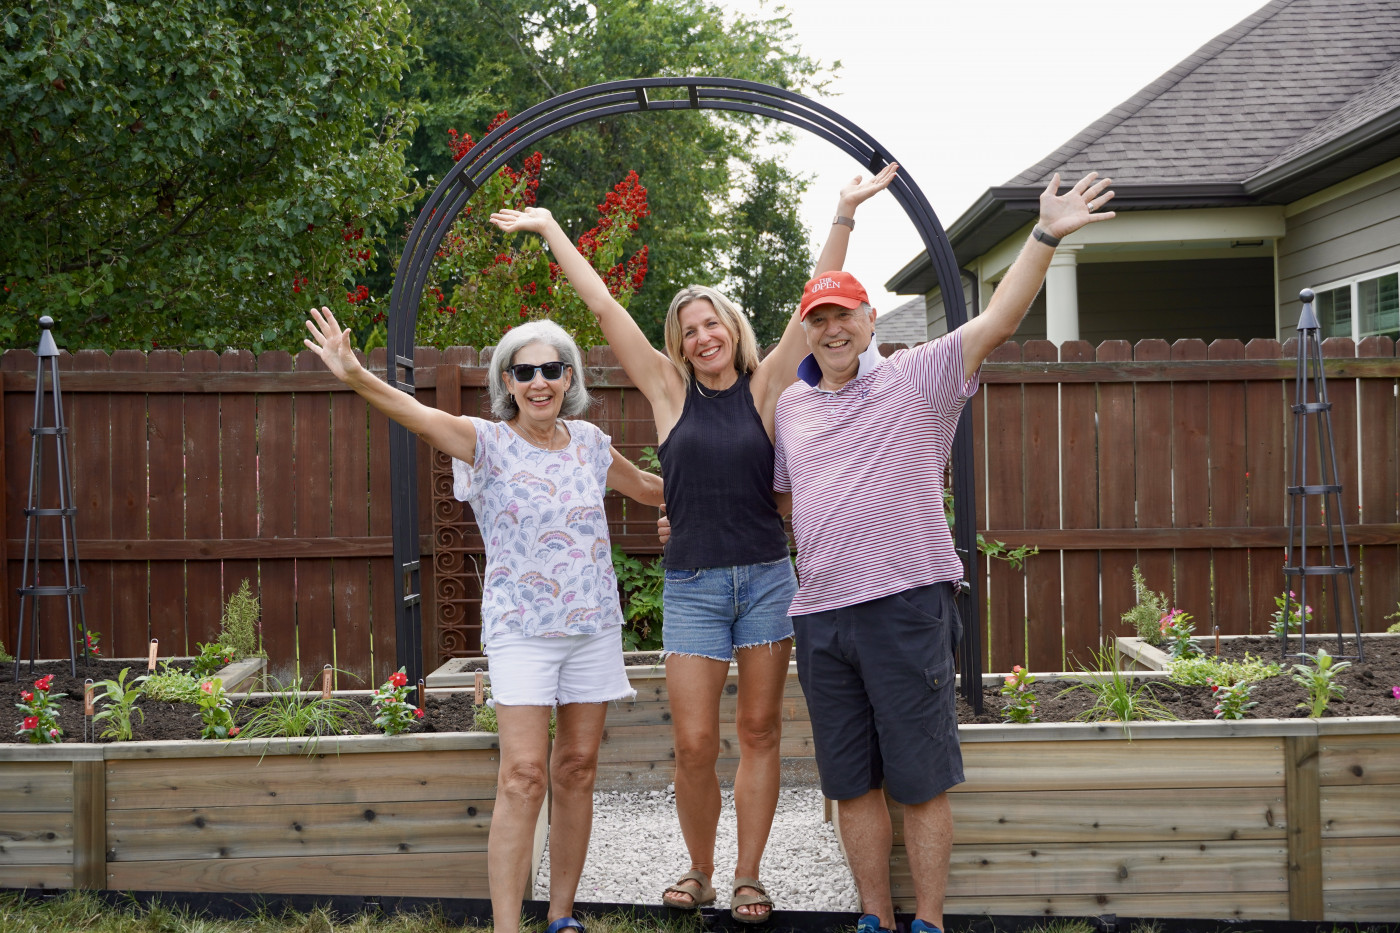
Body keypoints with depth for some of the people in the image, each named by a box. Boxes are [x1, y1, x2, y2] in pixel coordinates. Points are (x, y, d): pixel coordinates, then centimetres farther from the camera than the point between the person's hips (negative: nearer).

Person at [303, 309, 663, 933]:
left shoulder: (589, 441, 8)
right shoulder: (488, 444, -6)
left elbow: (646, 487, 28)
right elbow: (417, 414, -25)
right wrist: (356, 377, -42)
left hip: (594, 626, 4)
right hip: (521, 630, -4)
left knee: (576, 770, 8)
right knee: (524, 775, -12)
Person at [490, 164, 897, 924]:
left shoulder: (764, 388, 4)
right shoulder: (670, 392, 4)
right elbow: (603, 306, 5)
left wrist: (845, 215, -6)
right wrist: (550, 230, 6)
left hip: (767, 577, 1)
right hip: (691, 583, 0)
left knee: (759, 731, 5)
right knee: (694, 742, -3)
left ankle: (747, 877, 16)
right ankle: (699, 869, 19)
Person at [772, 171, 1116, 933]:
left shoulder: (916, 378, 0)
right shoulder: (791, 405, 15)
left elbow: (996, 323, -11)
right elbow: (770, 492, 29)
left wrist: (1045, 236, -19)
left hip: (904, 605, -5)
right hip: (819, 614, 5)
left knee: (919, 781, 3)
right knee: (853, 783, 12)